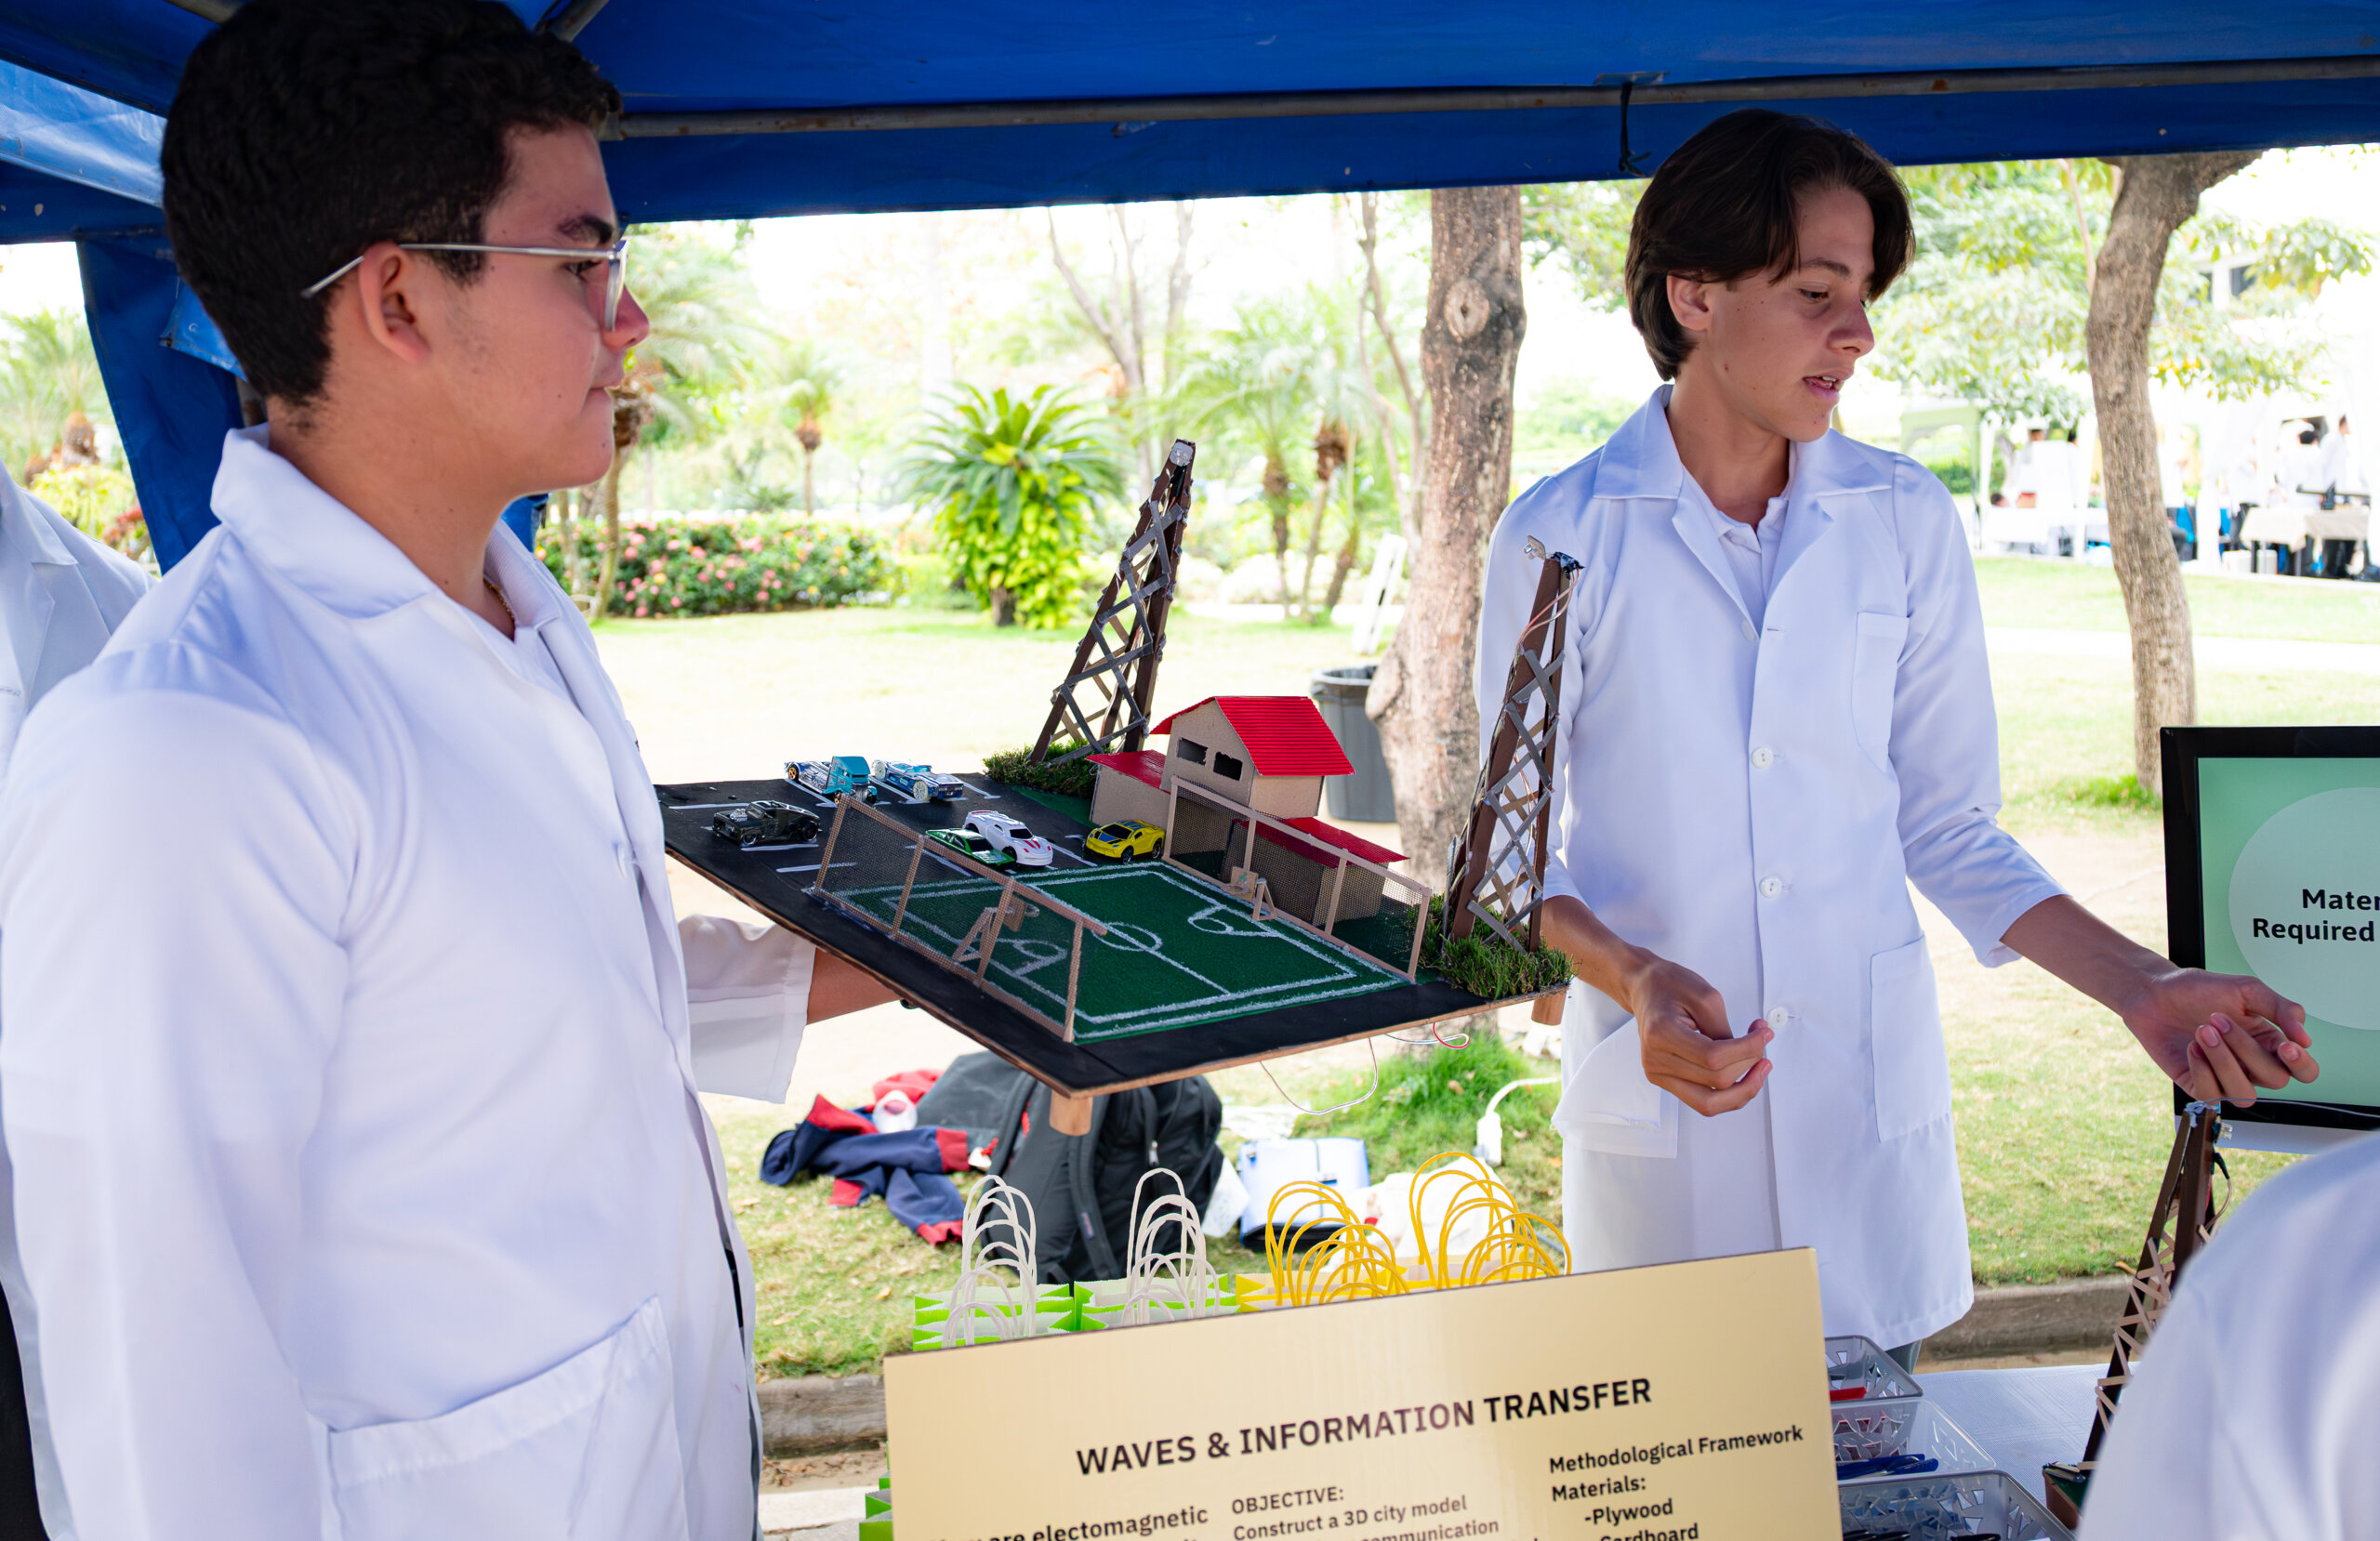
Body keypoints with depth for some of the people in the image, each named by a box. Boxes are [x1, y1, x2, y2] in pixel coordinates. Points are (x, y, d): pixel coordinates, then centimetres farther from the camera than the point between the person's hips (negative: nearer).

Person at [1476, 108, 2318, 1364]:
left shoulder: (1907, 523, 1)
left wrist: (2141, 988, -5)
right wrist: (1635, 979, -22)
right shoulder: (1561, 538, -6)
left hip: (1873, 1095, 2)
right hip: (1653, 1102, -2)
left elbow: (1947, 826, 6)